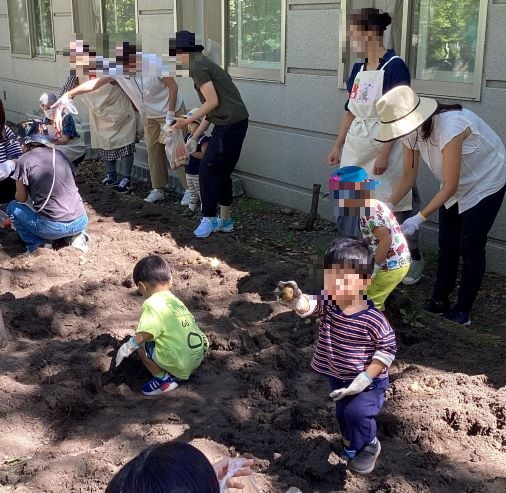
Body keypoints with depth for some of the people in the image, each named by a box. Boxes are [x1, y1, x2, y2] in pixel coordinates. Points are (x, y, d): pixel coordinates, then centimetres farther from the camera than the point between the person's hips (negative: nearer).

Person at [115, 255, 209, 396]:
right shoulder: (176, 301, 13)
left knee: (140, 343, 5)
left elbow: (144, 335, -23)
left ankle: (164, 379, 3)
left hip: (179, 365, -8)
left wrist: (127, 347, -11)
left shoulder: (152, 304, -10)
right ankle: (179, 374, 17)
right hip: (200, 356, 8)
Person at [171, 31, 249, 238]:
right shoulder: (203, 64, 20)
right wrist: (195, 136, 23)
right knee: (221, 172, 14)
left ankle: (209, 219, 4)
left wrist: (188, 121, -6)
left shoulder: (197, 67, -10)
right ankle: (225, 220, 21)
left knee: (208, 169, -3)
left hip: (230, 124, -10)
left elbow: (212, 102, -16)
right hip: (233, 123, 10)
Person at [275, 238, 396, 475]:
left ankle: (368, 445, 11)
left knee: (356, 412, -21)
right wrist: (295, 300, -63)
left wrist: (365, 379, -22)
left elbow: (388, 348, -19)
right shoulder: (327, 304, -17)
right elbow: (309, 305, -37)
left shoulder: (373, 320, -28)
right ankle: (352, 443, 55)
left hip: (369, 381, -5)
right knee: (343, 414, 23)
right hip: (338, 378, 5)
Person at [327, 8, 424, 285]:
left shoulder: (394, 67, -13)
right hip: (356, 148, 7)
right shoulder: (359, 69, 9)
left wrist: (384, 154, -19)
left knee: (394, 204, 2)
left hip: (385, 147, -7)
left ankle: (414, 258, 19)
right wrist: (338, 146, 13)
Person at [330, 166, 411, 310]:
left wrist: (373, 266, -21)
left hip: (391, 266, -10)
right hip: (398, 261, 10)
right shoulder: (372, 204, 9)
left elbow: (386, 240, -29)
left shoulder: (368, 213, -22)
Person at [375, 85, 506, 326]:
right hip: (456, 185, 7)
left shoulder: (449, 128, -38)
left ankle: (462, 311, 6)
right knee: (447, 245, 7)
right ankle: (439, 302, 18)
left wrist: (419, 218, -34)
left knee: (471, 247, -5)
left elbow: (450, 187, -31)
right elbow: (408, 176, -7)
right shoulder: (412, 129, -16)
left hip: (485, 182, -7)